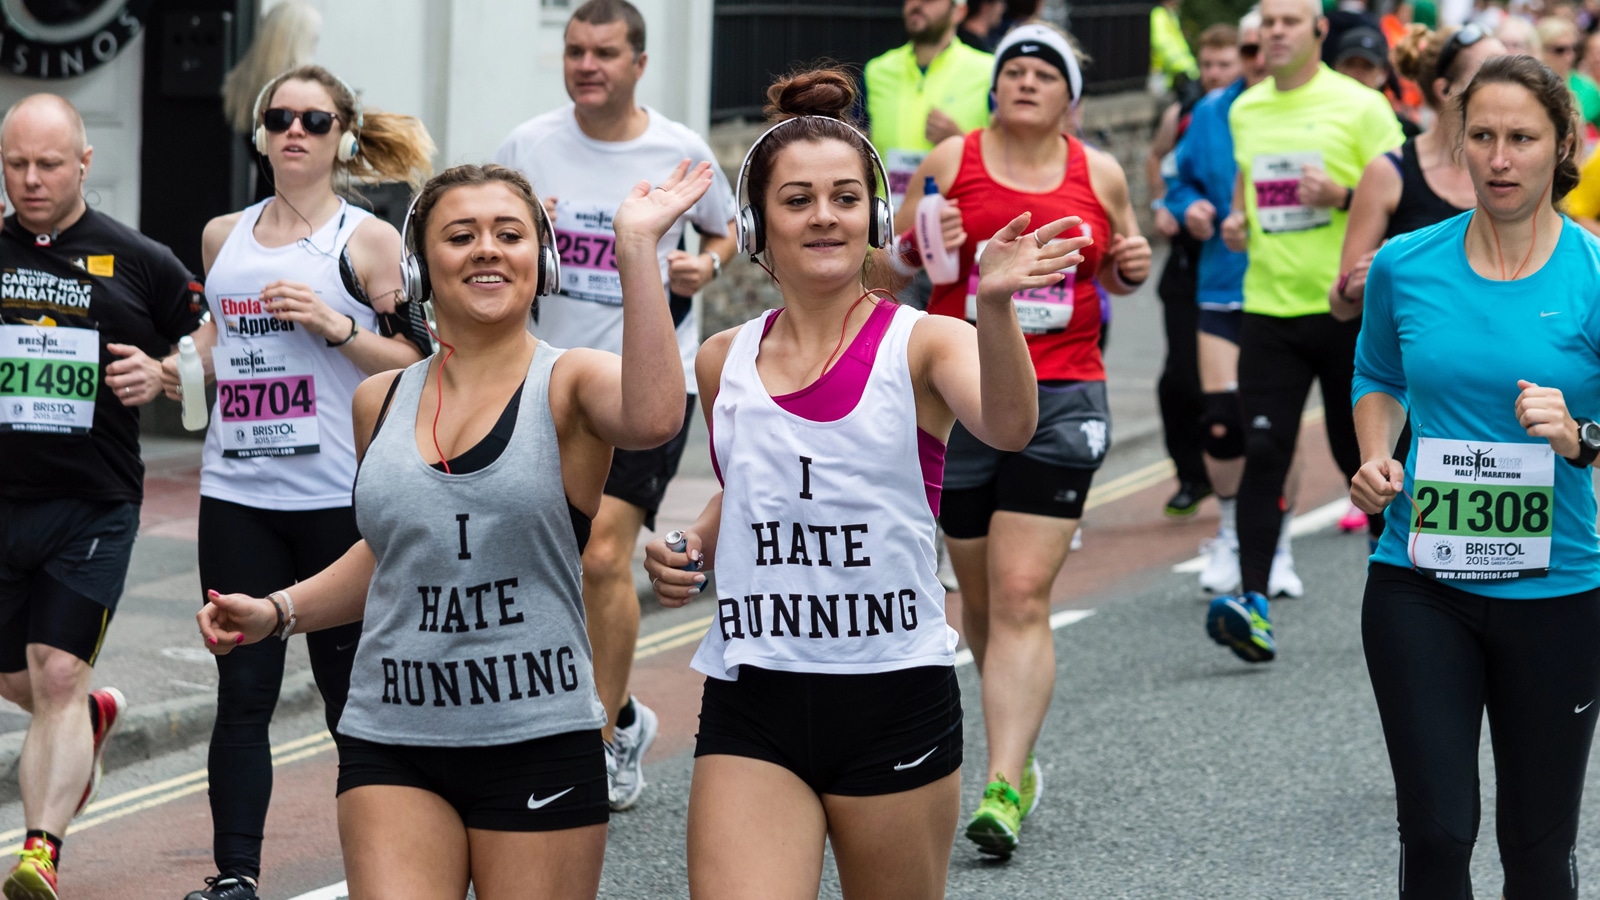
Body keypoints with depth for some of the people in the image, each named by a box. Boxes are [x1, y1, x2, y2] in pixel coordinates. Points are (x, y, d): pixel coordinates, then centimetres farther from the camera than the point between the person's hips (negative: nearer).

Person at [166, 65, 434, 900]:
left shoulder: (370, 239, 0)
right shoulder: (224, 236, 13)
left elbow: (421, 362, -4)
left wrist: (334, 325, -15)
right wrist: (172, 370, 10)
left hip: (338, 497, -3)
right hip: (237, 493, 4)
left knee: (351, 689, 5)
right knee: (242, 691, 1)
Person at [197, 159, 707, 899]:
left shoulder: (569, 385, -4)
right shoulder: (380, 403, 9)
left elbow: (652, 418, -29)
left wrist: (636, 246, -30)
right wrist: (276, 612, 14)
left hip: (539, 746, -3)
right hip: (391, 746, 3)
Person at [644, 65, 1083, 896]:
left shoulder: (922, 344, -4)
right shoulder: (723, 363, 7)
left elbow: (1007, 424, -27)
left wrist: (994, 305, -44)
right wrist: (690, 551, 6)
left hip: (894, 703, -2)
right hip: (750, 706, 2)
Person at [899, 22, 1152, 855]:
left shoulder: (1099, 174, 7)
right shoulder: (951, 161, 3)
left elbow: (1115, 268, 23)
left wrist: (1133, 268, 0)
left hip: (1060, 404, -1)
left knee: (1022, 598, -11)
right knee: (980, 595, 10)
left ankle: (1003, 788, -15)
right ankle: (1018, 751, 32)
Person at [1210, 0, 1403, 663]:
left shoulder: (1360, 106, -4)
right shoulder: (1244, 110, 11)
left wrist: (1343, 195, -19)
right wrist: (1236, 221, 7)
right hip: (1269, 308, 3)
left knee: (1360, 453, 5)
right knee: (1263, 452, -8)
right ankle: (1253, 603, -12)